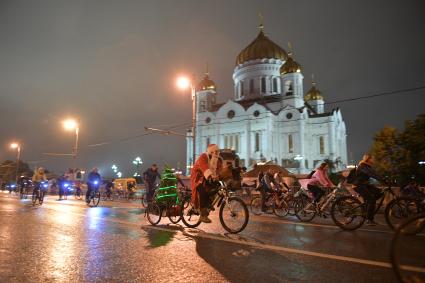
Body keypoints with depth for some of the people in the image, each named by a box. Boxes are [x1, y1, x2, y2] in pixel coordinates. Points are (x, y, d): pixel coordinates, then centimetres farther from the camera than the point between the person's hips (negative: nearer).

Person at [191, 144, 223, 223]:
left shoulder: (219, 160, 1)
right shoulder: (203, 157, -18)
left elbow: (219, 170, -12)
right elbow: (205, 168, -38)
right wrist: (210, 175, -56)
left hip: (211, 178, 7)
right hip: (199, 177, -7)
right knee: (203, 192, -28)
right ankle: (203, 215, -24)